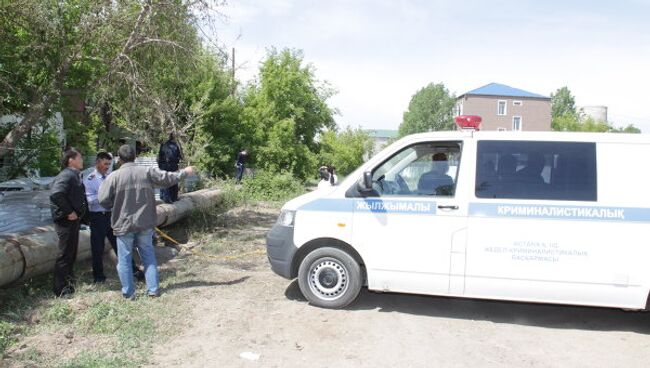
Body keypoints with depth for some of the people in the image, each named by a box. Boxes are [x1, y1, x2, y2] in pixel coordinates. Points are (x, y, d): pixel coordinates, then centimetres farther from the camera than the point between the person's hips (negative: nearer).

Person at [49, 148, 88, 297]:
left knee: (71, 253, 19)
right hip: (66, 221, -10)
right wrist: (69, 212, -24)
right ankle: (61, 290, 6)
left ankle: (69, 283, 32)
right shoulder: (66, 175, -17)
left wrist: (81, 214, 9)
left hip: (74, 220, 10)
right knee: (65, 254, -3)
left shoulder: (75, 175, 14)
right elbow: (56, 195, -31)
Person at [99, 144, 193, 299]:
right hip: (145, 223, 2)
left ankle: (128, 293, 13)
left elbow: (104, 200, -10)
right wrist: (185, 172, 19)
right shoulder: (147, 172, -5)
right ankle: (153, 289, 16)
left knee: (124, 259, 9)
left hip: (123, 224, -2)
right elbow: (168, 178, 3)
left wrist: (116, 205, 11)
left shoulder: (114, 177, -9)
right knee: (148, 256, 14)